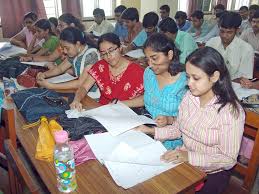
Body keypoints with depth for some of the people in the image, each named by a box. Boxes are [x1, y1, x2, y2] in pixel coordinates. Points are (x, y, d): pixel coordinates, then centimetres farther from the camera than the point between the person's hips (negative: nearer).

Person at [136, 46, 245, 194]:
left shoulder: (231, 111, -23)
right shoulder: (189, 97, -7)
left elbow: (229, 159, -18)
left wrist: (190, 157, -29)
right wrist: (151, 131, -7)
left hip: (213, 173, -4)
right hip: (184, 160, 4)